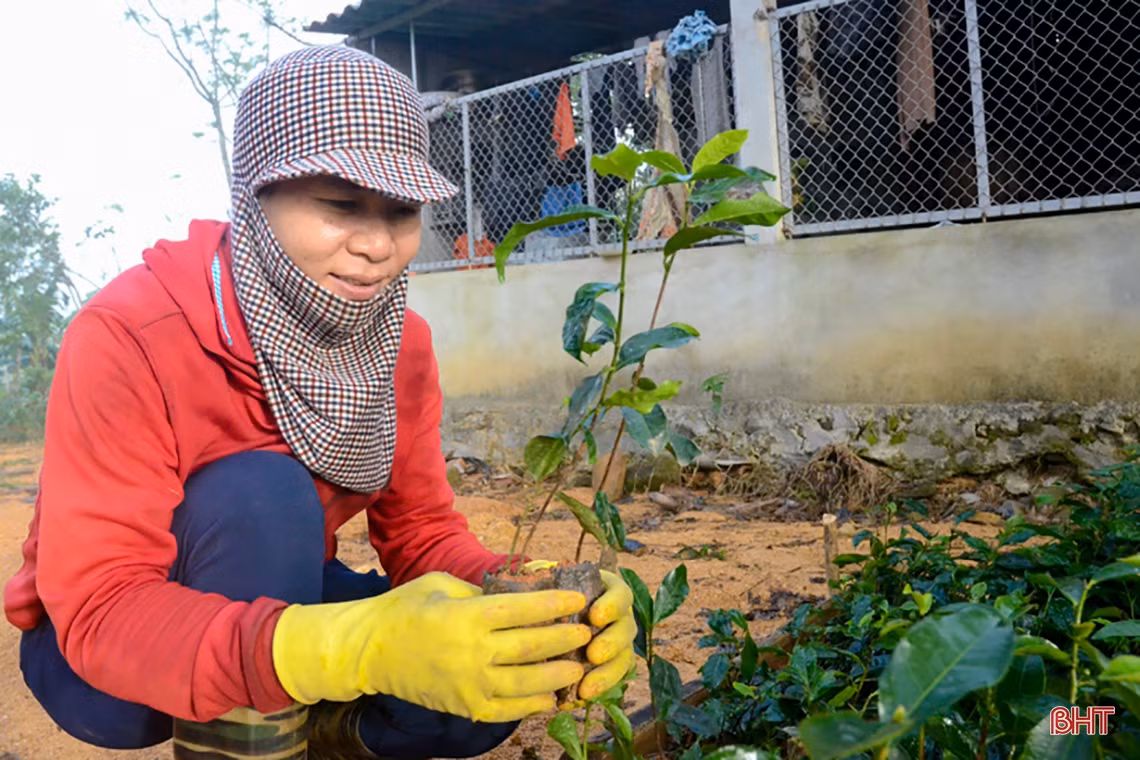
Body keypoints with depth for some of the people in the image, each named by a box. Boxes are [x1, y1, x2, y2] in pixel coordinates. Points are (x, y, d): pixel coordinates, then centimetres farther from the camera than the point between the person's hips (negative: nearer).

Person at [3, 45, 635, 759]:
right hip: (87, 651, -4)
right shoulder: (128, 335, -27)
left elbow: (423, 533, -9)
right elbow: (102, 608, -32)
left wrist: (524, 600, -33)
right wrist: (360, 647, -49)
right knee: (262, 493, -33)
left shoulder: (401, 342, -10)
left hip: (271, 596, 4)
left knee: (494, 675, -20)